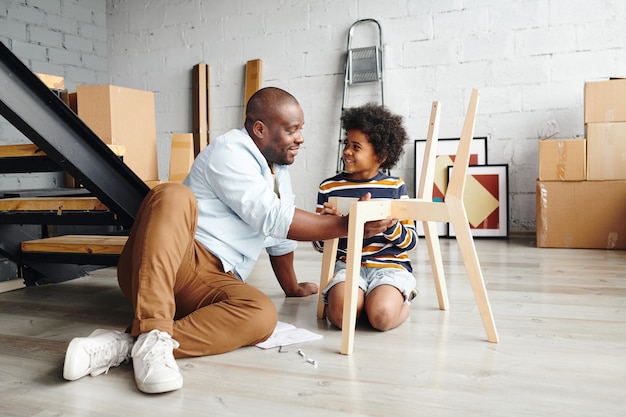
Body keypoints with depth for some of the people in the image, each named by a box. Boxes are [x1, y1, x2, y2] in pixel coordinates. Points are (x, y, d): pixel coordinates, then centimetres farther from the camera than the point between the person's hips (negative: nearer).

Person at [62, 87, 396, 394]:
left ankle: (126, 346, -34)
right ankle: (152, 338, -43)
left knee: (262, 315, -27)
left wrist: (293, 289, 35)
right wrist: (347, 225, -13)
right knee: (173, 196, -36)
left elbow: (280, 238, 30)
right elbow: (273, 218, -16)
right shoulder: (230, 152, -7)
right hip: (171, 260, -6)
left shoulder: (279, 171, 20)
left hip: (211, 284, 6)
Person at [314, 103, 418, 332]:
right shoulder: (329, 188, 5)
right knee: (342, 315, -29)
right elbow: (319, 244, 9)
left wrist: (389, 224, -18)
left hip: (390, 264, 0)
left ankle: (402, 299, 6)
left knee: (382, 316, -28)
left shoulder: (395, 186, 4)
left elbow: (410, 241, 4)